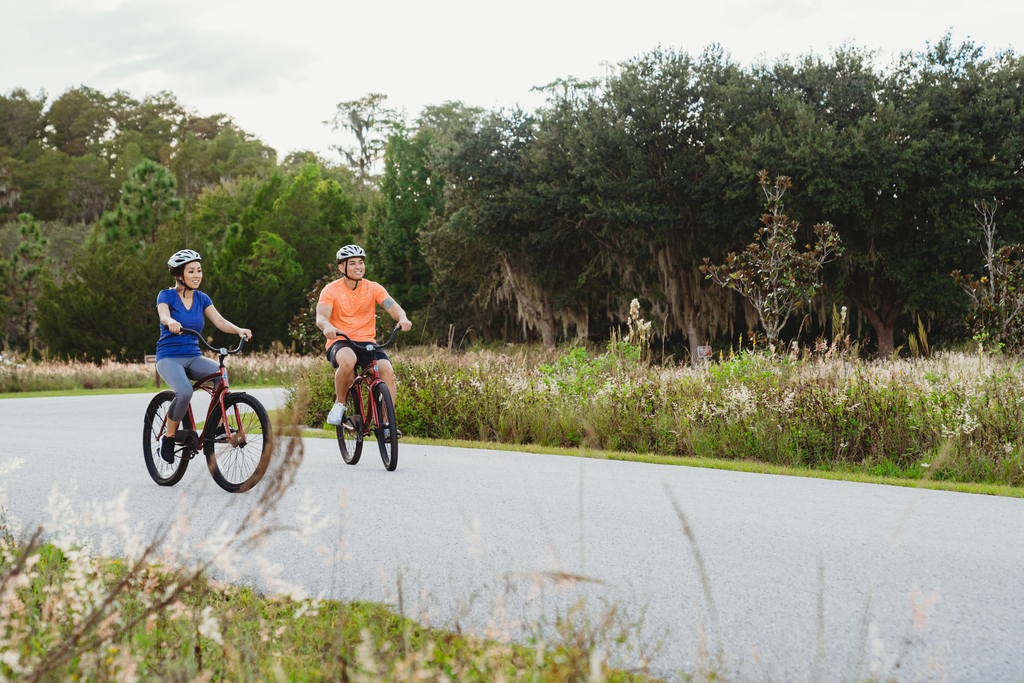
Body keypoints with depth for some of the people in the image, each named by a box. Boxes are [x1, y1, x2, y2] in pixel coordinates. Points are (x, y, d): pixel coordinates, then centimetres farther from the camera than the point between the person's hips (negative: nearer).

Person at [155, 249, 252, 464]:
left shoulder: (201, 299, 9)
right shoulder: (166, 295, -3)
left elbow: (220, 321, -4)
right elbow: (163, 314, -25)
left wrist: (238, 330, -26)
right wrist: (171, 322, -50)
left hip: (194, 357, 4)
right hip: (169, 357, -4)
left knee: (221, 372, -28)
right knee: (185, 391, -33)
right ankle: (168, 438, -12)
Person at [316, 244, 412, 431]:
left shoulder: (373, 288, 5)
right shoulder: (331, 290, -2)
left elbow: (392, 306, -10)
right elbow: (321, 316, -15)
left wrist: (402, 318, -34)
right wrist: (327, 327, -41)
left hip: (367, 342, 3)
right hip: (340, 342, -3)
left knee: (387, 369, -26)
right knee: (348, 360, -38)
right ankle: (340, 404, -13)